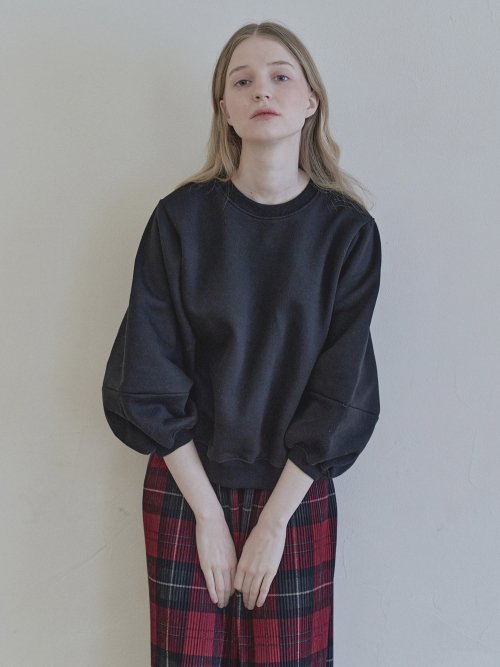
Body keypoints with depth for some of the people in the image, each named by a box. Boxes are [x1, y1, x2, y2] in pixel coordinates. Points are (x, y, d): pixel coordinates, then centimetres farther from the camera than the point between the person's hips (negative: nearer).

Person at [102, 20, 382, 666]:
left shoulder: (348, 229, -5)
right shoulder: (181, 218, -6)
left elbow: (340, 392, -6)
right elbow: (147, 380, -7)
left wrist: (273, 521, -9)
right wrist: (209, 513, -8)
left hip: (298, 495, 1)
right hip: (184, 491, 0)